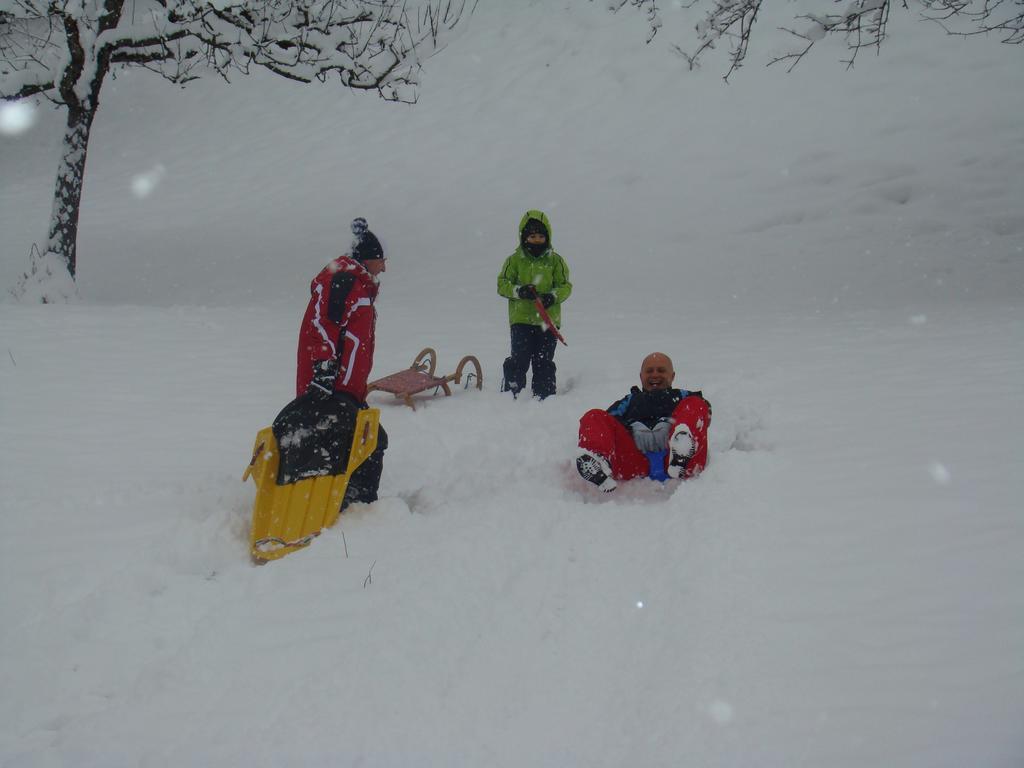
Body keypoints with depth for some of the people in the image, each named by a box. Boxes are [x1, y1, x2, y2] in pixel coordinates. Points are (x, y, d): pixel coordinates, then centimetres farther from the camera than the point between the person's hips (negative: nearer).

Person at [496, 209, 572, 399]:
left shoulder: (555, 261, 7)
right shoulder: (514, 260, 5)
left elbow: (566, 286, 5)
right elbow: (502, 284, 2)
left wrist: (553, 296, -15)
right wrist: (519, 291, -17)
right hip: (521, 319, -1)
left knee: (544, 362, 4)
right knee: (519, 360, -7)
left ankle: (544, 396, 12)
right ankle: (510, 394, 2)